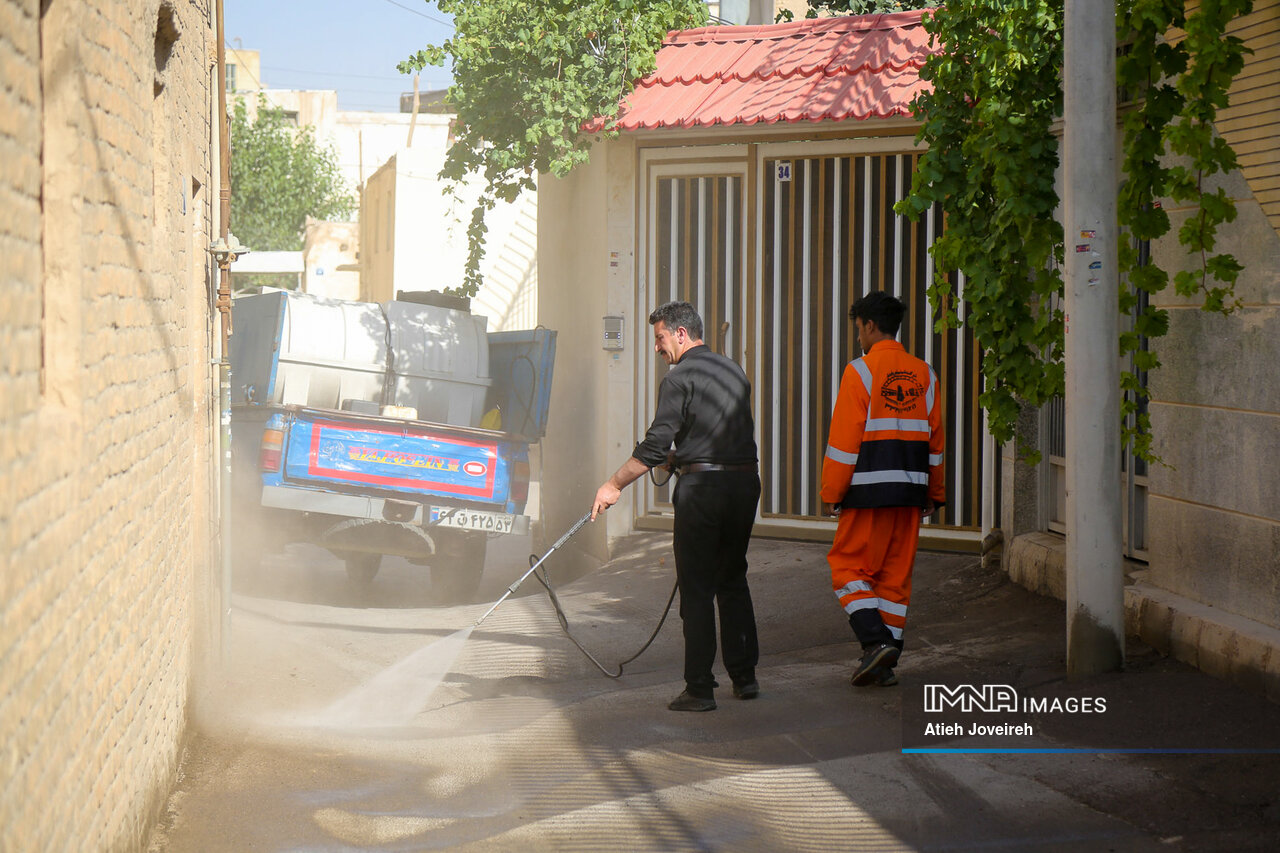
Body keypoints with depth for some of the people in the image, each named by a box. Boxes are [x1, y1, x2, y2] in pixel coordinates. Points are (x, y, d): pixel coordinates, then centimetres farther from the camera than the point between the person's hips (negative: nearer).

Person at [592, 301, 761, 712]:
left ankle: (700, 689, 0)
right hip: (745, 481, 7)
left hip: (702, 487, -6)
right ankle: (744, 677, 19)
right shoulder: (734, 371, 13)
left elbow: (655, 446, -13)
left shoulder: (679, 378, -8)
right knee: (733, 581, 18)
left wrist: (614, 485, -5)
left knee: (697, 589, 0)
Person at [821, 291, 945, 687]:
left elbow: (844, 441, -10)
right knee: (896, 576, 10)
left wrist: (832, 493, -4)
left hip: (869, 491, -6)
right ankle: (886, 664, 11)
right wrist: (933, 494, 21)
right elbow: (935, 440, 15)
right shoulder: (924, 375, 10)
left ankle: (875, 640, -13)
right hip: (910, 491, 6)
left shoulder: (860, 372, -8)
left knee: (848, 566, 4)